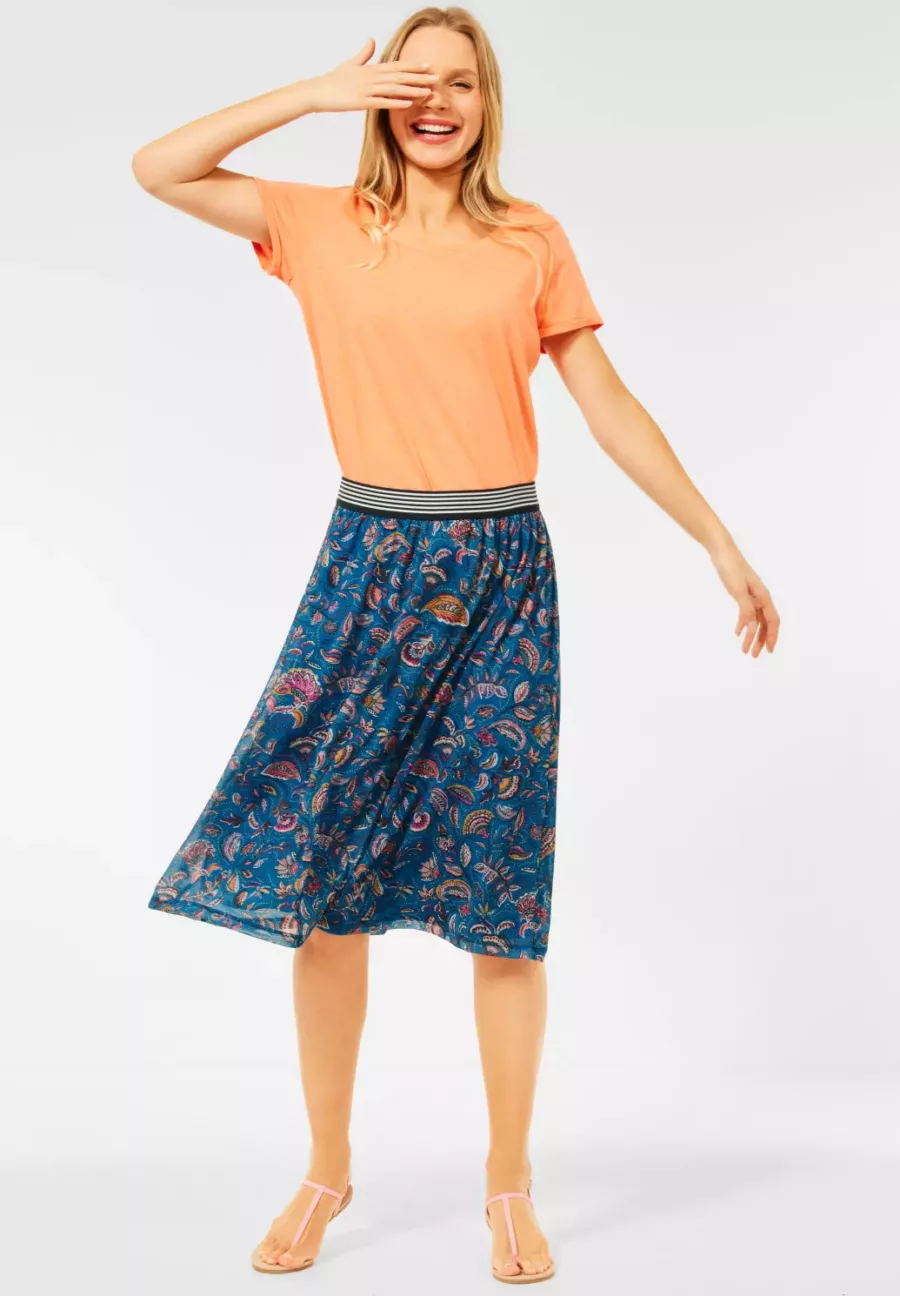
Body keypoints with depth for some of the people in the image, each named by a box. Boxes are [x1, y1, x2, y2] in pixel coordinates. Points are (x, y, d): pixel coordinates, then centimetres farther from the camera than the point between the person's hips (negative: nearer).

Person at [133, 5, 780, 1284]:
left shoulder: (532, 239, 5)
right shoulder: (324, 227, 7)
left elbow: (609, 406, 7)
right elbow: (159, 167, 0)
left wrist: (721, 541, 5)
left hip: (501, 570, 0)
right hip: (368, 563, 1)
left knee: (503, 889, 3)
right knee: (317, 876, 1)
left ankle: (510, 1185, 19)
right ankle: (327, 1173, 19)